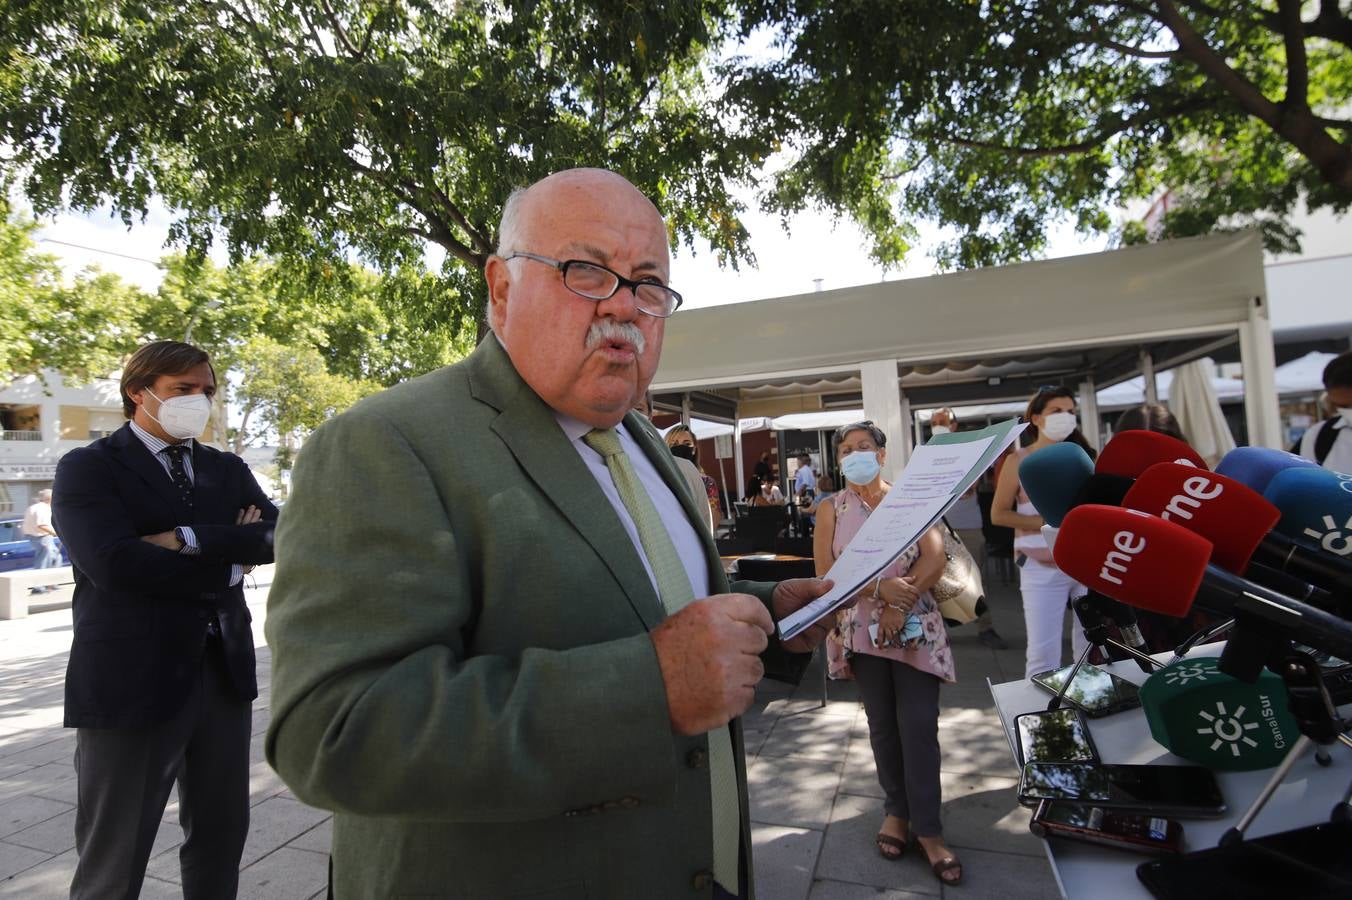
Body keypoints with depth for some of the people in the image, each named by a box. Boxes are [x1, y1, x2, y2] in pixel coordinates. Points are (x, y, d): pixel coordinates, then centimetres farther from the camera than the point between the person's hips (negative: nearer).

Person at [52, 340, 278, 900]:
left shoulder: (227, 469, 12)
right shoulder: (87, 467, -2)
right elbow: (113, 561, -18)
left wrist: (189, 539, -15)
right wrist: (227, 560, -10)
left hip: (225, 673, 5)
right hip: (131, 680, -4)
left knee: (222, 832, 16)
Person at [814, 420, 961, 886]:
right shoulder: (832, 509, 3)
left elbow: (935, 559, -6)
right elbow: (826, 575, -6)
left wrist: (900, 602, -19)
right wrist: (881, 589, -20)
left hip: (915, 628, 0)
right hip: (861, 630, 1)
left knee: (919, 725, -2)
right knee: (883, 725, 11)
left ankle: (927, 828, 10)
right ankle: (897, 809, 28)